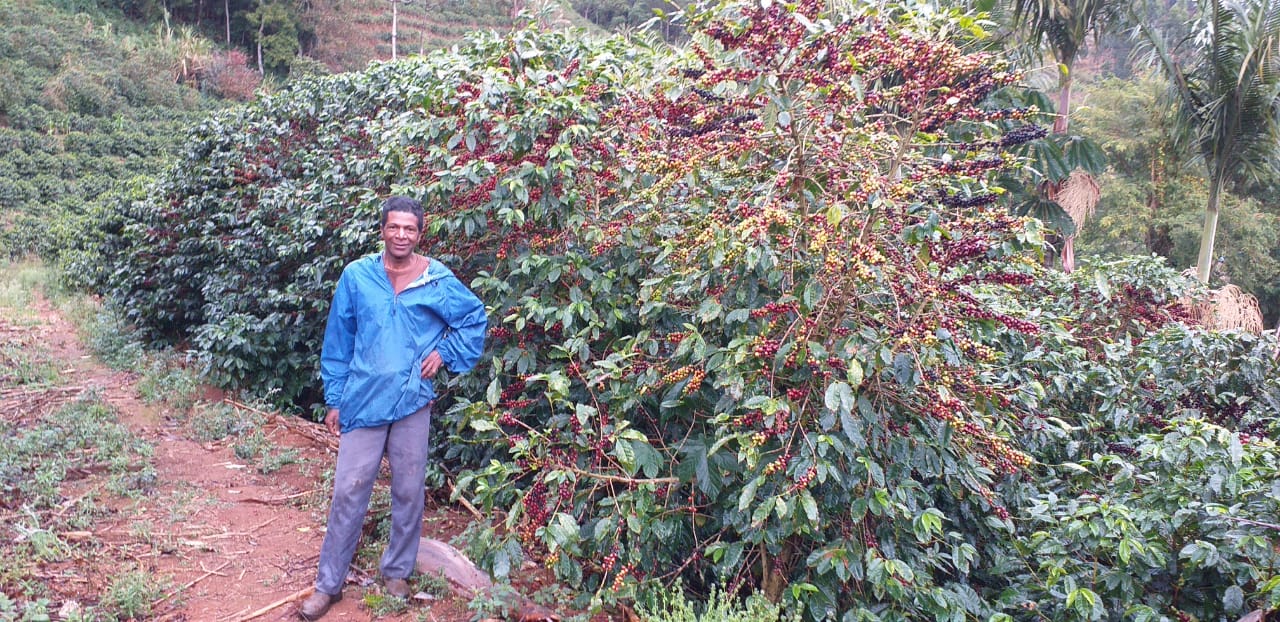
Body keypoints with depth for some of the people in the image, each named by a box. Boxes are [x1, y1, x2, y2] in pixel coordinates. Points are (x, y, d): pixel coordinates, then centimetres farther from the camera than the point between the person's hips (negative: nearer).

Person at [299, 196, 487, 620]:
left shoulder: (438, 280, -3)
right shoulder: (356, 276, -2)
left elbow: (476, 319, 10)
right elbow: (337, 342, 4)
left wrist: (445, 352, -2)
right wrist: (334, 400, 4)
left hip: (412, 404, 0)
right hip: (362, 401, 0)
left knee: (409, 493, 10)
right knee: (348, 492, 3)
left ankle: (396, 572, 29)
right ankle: (328, 584, 16)